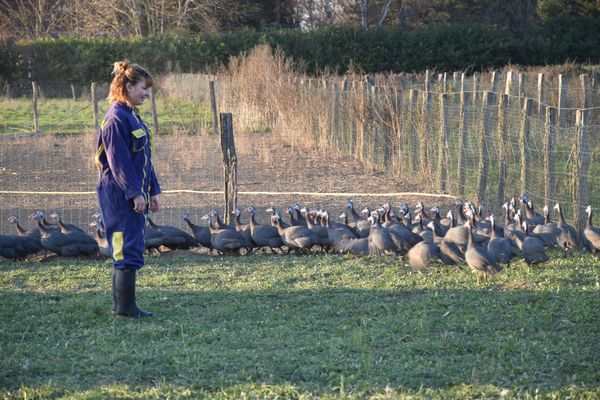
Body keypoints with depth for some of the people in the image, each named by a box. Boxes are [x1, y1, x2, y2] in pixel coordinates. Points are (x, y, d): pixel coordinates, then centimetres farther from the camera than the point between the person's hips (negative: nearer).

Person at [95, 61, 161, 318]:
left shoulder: (132, 116, 16)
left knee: (129, 249, 12)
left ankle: (121, 305, 17)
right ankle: (125, 306, -3)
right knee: (128, 249, -8)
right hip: (119, 195, -10)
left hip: (134, 194, 10)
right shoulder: (116, 118, -14)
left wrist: (152, 191, 18)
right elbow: (119, 161, -18)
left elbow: (143, 159, 19)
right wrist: (135, 193, -19)